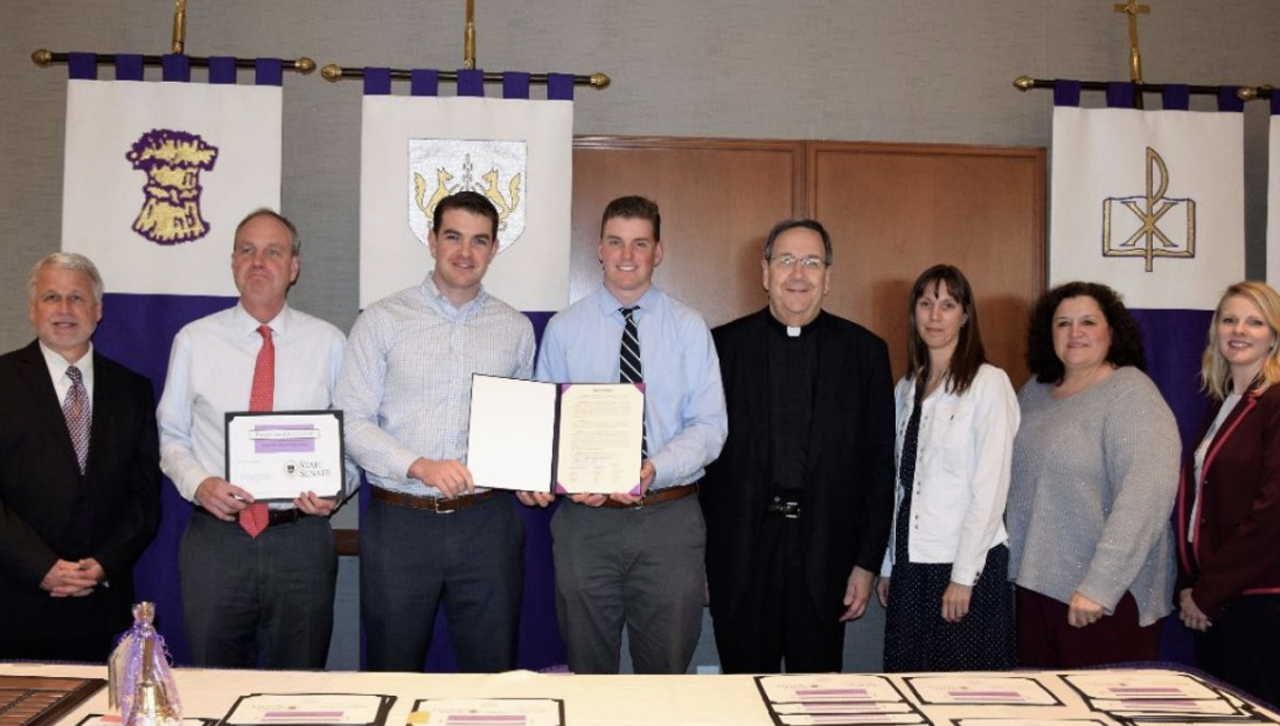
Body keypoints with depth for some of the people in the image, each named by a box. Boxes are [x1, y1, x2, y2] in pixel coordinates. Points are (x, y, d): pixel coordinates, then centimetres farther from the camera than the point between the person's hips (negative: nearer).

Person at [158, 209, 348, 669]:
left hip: (301, 539, 0)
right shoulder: (194, 341, 4)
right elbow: (172, 436, 9)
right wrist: (197, 483, -9)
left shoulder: (328, 343, 3)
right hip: (215, 538, 1)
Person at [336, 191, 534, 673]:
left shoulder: (516, 329, 9)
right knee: (392, 678, 11)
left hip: (486, 522, 2)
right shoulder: (382, 321, 0)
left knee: (493, 675, 10)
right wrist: (420, 466, -18)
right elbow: (352, 422, -5)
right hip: (399, 522, -1)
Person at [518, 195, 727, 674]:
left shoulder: (688, 328, 2)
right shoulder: (564, 329, 4)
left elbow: (709, 427, -4)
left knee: (667, 668, 11)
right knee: (588, 669, 13)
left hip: (670, 519, 0)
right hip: (585, 517, 0)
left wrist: (655, 470, -21)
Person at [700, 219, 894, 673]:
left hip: (825, 552, 1)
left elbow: (879, 463, 4)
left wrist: (868, 562, 1)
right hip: (740, 552, 0)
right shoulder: (723, 346, 3)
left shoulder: (864, 351, 4)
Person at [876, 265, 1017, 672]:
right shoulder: (907, 388, 12)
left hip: (967, 567, -5)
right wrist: (888, 566, 12)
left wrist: (963, 577, -13)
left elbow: (991, 488, -11)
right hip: (911, 564, 6)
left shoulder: (988, 383, -6)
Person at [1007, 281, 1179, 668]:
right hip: (1035, 584, 6)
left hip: (1107, 596, -6)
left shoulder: (1131, 394, -10)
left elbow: (1147, 495, -21)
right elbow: (1013, 480, 19)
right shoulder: (1034, 392, 10)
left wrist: (1099, 586, -25)